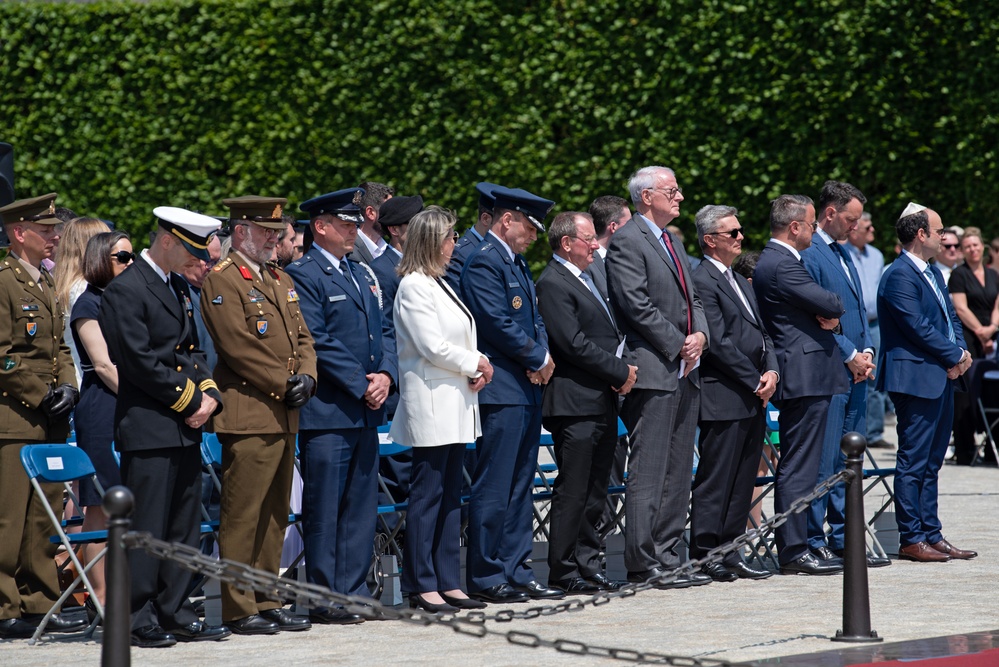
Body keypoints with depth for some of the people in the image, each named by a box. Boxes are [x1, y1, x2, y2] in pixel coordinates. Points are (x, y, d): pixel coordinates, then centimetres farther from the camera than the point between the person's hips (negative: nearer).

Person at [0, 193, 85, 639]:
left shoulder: (45, 283, 18)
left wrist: (67, 386, 5)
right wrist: (41, 397, -12)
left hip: (47, 423, 9)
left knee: (43, 518, 11)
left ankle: (39, 605, 17)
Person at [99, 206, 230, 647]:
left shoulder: (179, 288, 16)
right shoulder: (125, 291, -12)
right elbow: (140, 363, -16)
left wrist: (208, 393, 1)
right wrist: (190, 399, -11)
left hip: (186, 428, 9)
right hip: (148, 429, -9)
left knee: (184, 528, 10)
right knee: (147, 528, -5)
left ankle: (176, 614, 16)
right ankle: (139, 622, -1)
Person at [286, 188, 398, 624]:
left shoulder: (360, 276, 18)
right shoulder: (303, 276, -8)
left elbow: (383, 333, 17)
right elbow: (318, 342, -15)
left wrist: (386, 374, -2)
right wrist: (361, 385, -14)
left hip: (365, 411, 8)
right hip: (327, 413, -8)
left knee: (361, 507, 10)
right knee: (324, 509, -4)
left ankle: (353, 593, 16)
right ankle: (323, 601, -1)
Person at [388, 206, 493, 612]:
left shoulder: (439, 285, 17)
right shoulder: (414, 286, -12)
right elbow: (433, 346, -18)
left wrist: (477, 367, 1)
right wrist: (477, 364, -6)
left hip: (455, 406, 10)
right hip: (431, 406, -10)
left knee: (450, 496, 10)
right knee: (427, 495, -6)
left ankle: (447, 582, 13)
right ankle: (422, 587, -3)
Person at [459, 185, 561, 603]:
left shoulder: (517, 264, 20)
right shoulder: (484, 263, -11)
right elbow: (499, 324, -19)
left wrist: (541, 357, 1)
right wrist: (538, 358, -8)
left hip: (527, 389, 10)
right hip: (501, 391, -10)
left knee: (520, 487, 11)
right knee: (493, 488, -6)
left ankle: (516, 573, 16)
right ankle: (485, 578, -3)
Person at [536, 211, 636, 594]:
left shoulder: (588, 279, 19)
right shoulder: (553, 284, -11)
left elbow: (611, 334, 23)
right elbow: (575, 344, -18)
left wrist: (623, 370, 4)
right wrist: (621, 372, -11)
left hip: (604, 403, 9)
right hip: (576, 404, -9)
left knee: (595, 494, 12)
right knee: (572, 493, -6)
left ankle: (588, 567, 17)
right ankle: (564, 573, -2)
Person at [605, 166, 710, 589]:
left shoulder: (673, 242, 20)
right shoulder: (627, 243, -8)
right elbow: (637, 305, -16)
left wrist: (699, 335, 1)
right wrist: (678, 345, -13)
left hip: (684, 371, 9)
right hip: (653, 371, -9)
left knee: (678, 474, 9)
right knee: (649, 471, -8)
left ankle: (667, 559, 13)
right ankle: (643, 564, -6)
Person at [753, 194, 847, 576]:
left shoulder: (772, 261, 18)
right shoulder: (783, 266, -16)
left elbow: (827, 310, 18)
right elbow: (831, 306, -18)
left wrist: (826, 314, -4)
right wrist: (834, 308, 5)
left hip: (798, 376, 11)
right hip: (805, 376, -11)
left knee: (796, 469, 13)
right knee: (798, 469, -9)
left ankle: (794, 548, 17)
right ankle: (794, 553, -8)